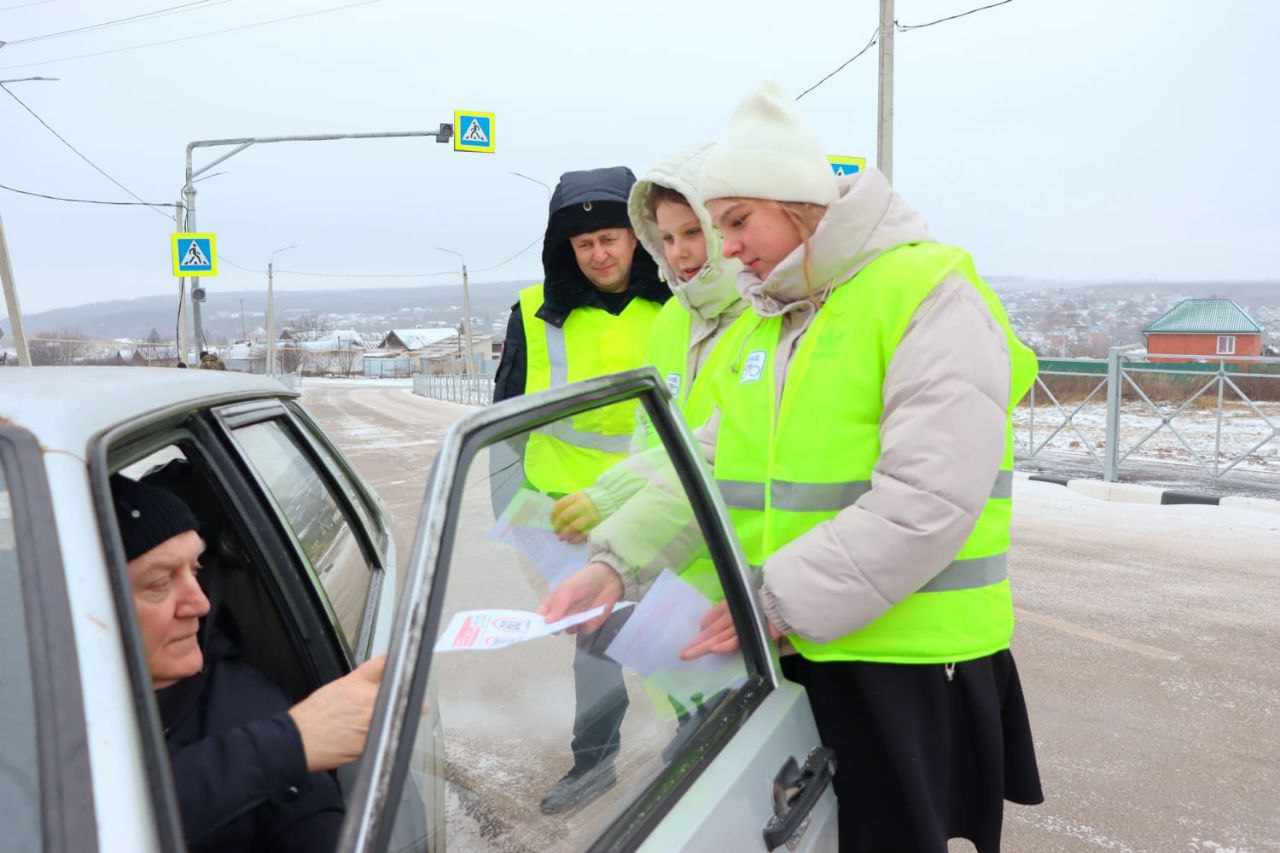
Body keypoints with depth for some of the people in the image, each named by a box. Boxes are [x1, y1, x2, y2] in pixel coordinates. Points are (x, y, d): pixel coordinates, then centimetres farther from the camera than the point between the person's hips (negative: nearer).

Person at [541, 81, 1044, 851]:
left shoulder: (932, 294, -13)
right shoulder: (768, 320, 13)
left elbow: (928, 499, -23)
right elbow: (709, 465, 9)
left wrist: (780, 602, -21)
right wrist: (616, 563, -4)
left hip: (906, 661, -7)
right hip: (792, 655, 7)